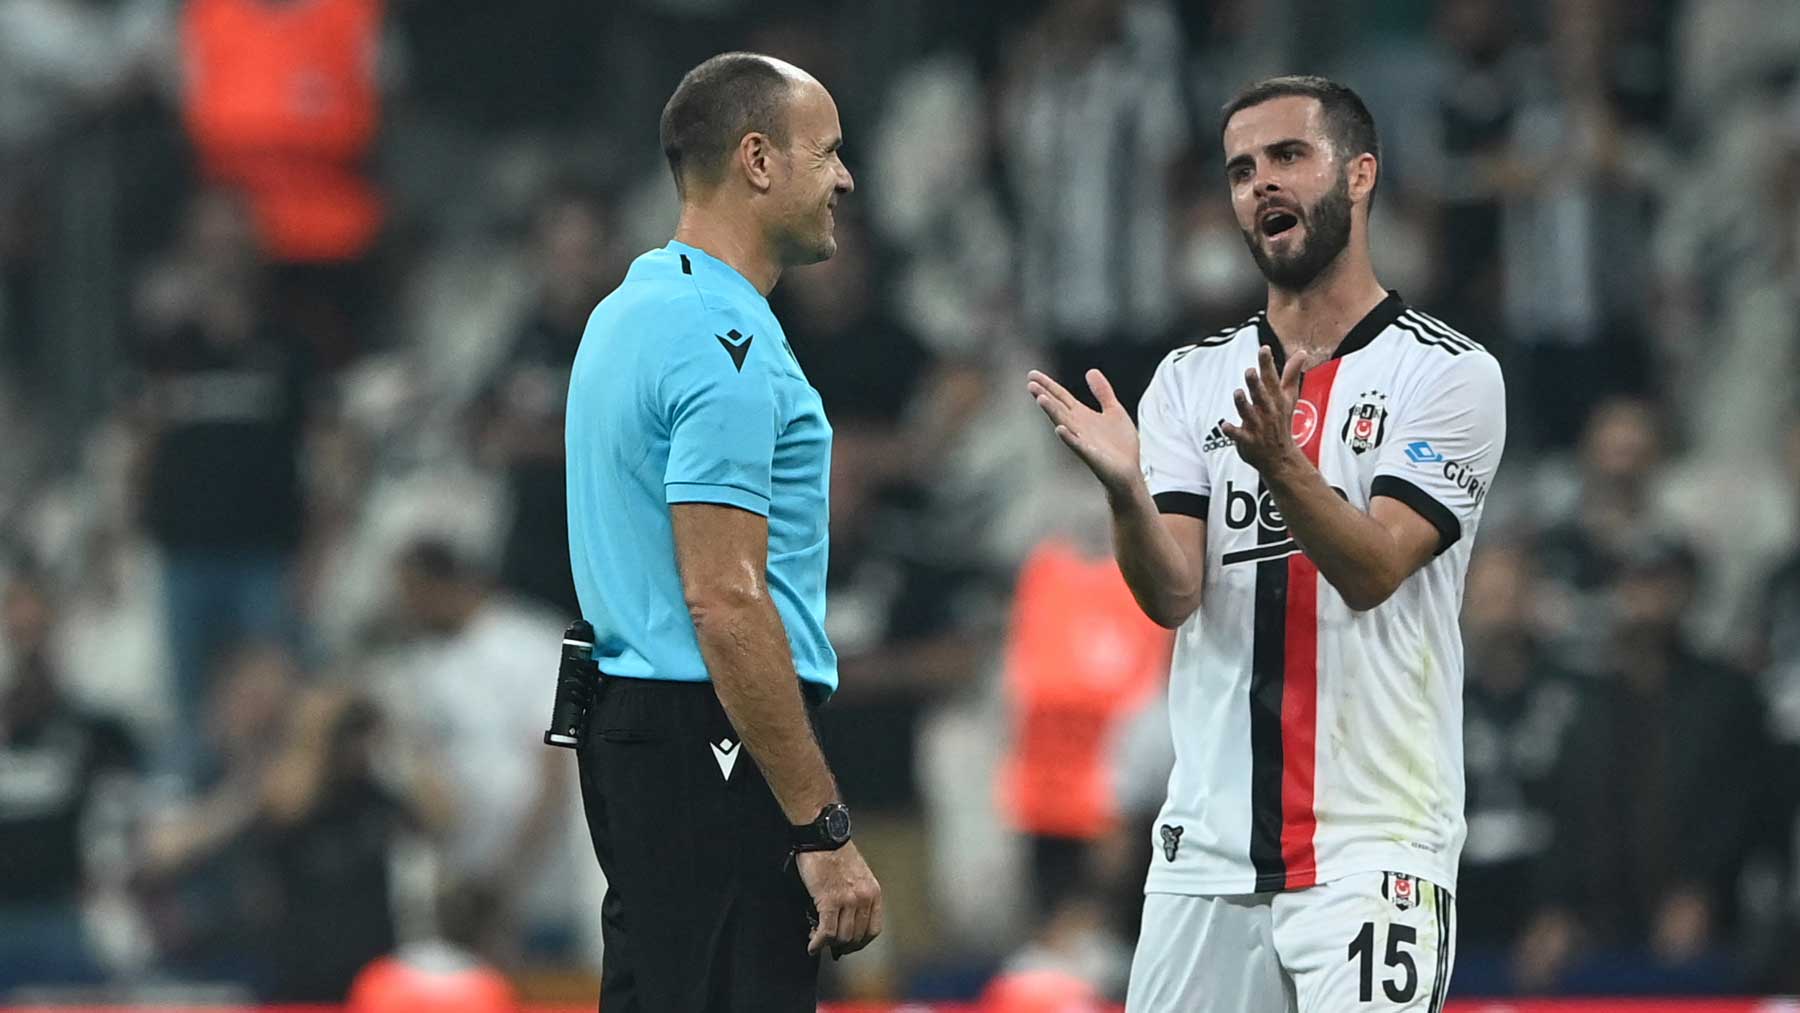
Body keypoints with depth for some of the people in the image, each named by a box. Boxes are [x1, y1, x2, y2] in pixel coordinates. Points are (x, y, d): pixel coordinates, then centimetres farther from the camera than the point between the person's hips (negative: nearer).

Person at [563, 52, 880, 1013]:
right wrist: (824, 831, -22)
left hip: (629, 726, 11)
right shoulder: (726, 342, -17)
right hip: (721, 749, -11)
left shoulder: (628, 313, 15)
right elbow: (725, 601, -23)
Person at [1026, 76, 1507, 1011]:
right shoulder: (1191, 380, 11)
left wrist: (1281, 463, -31)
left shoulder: (1451, 374, -1)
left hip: (1373, 846, -4)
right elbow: (1171, 597, -1)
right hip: (1207, 843, 4)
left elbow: (1372, 570, -13)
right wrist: (1124, 487, -21)